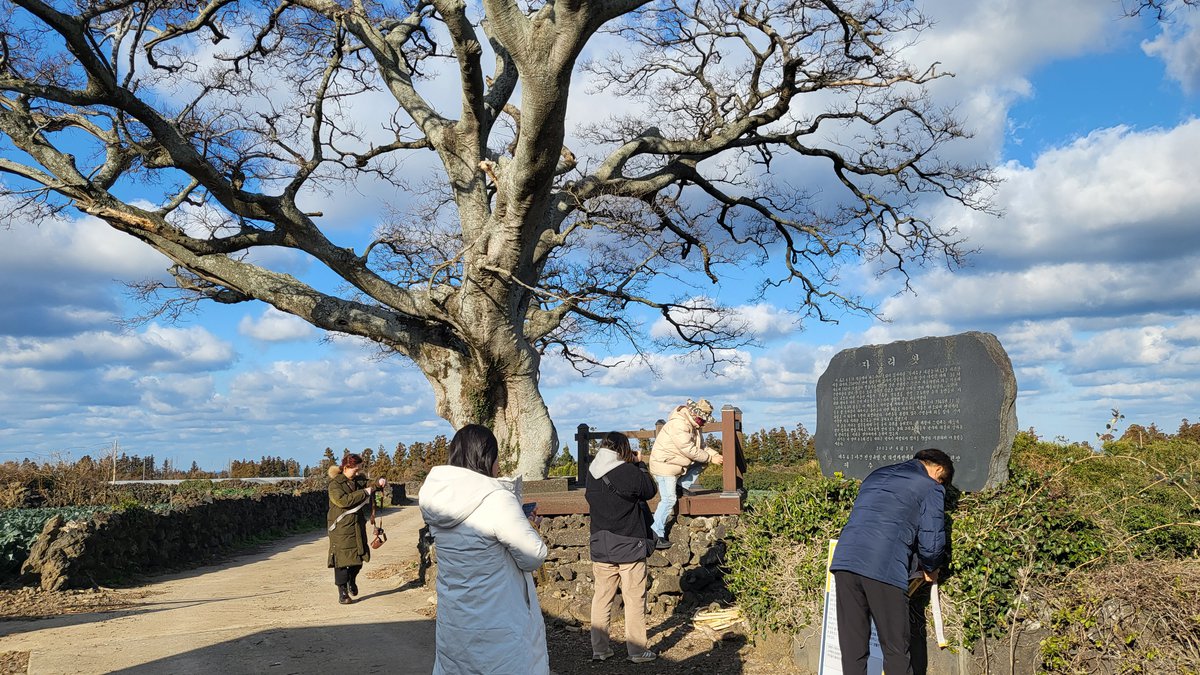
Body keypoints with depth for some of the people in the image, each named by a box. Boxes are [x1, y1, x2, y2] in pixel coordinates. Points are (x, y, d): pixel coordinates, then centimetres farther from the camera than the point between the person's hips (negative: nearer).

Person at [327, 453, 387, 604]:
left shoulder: (359, 479, 10)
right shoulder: (335, 484, -12)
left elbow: (368, 486, 24)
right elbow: (343, 500, -25)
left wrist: (379, 483, 0)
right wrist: (364, 492, -22)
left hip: (357, 525, 7)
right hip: (341, 528, -7)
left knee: (359, 556, 12)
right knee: (342, 558, -5)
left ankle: (352, 580, 39)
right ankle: (342, 593, 3)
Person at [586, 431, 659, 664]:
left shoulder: (592, 473, 0)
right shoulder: (629, 472, -17)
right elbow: (649, 491, -3)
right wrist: (639, 464, 7)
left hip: (600, 547, 5)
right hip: (630, 547, -5)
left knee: (601, 597, 13)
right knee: (634, 599, 5)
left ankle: (599, 649, 17)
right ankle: (637, 651, 11)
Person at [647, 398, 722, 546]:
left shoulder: (694, 426, 6)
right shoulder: (678, 424, -26)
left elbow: (701, 447, 11)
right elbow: (690, 450, -27)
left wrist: (715, 454, -7)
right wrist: (710, 458, -18)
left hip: (679, 464, 9)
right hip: (665, 465, -9)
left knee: (702, 462, 5)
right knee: (668, 500, -12)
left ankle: (684, 485, 8)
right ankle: (655, 534, -7)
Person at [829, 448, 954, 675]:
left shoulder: (876, 475, 28)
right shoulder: (930, 487, 9)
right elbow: (932, 544, 4)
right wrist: (929, 570, 27)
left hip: (844, 560, 6)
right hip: (885, 570, -5)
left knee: (852, 648, 10)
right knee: (895, 650, 8)